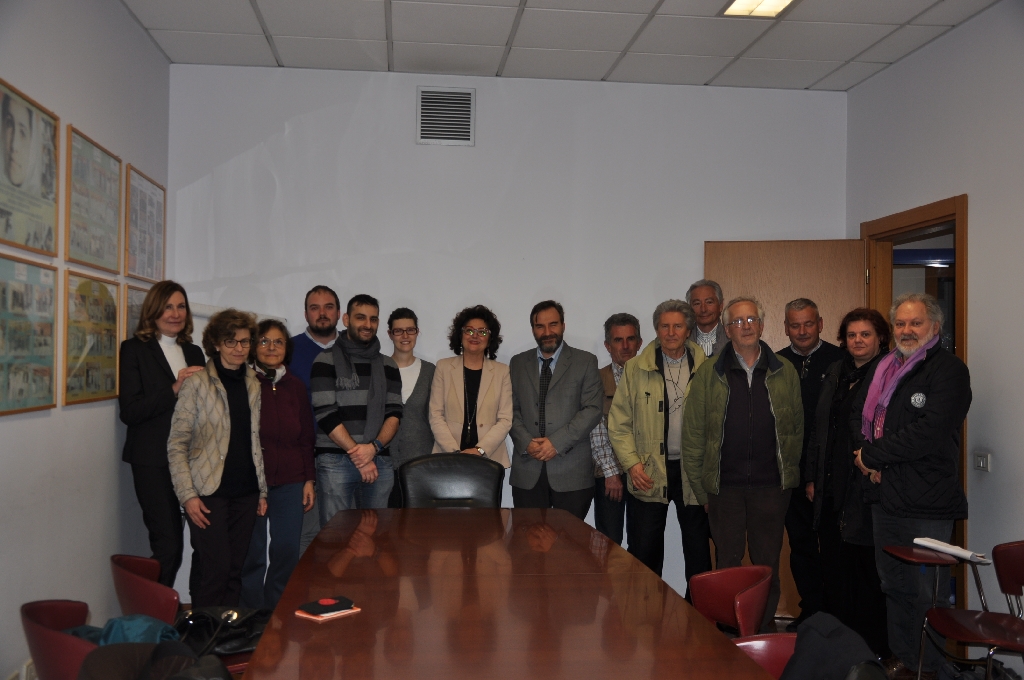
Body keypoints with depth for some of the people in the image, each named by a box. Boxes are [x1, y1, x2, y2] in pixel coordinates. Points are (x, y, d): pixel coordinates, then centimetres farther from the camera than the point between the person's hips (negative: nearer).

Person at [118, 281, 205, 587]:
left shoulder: (194, 352, 15)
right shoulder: (134, 349, -1)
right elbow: (129, 411, -10)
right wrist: (174, 389, -18)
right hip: (153, 461, -5)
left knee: (173, 544, 7)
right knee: (167, 544, -7)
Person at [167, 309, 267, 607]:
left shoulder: (255, 385, 9)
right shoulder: (196, 384, -4)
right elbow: (176, 445, -6)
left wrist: (263, 490, 10)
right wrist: (187, 495, -12)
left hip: (246, 493, 4)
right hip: (209, 493, -4)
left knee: (235, 571, 7)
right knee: (215, 569, -6)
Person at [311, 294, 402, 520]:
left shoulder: (388, 365, 12)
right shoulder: (326, 361, 1)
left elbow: (394, 414, 6)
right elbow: (325, 414, -7)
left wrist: (373, 447, -13)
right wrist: (358, 455, -10)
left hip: (380, 461, 3)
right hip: (335, 461, -3)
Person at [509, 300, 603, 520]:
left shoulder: (585, 362, 4)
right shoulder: (518, 363, 13)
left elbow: (592, 409, -4)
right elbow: (512, 410, 9)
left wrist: (557, 442, -13)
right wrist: (526, 442, -8)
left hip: (571, 471, -2)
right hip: (527, 472, 2)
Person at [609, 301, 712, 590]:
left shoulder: (705, 369, 3)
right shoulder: (636, 368, 2)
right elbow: (619, 422, 2)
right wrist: (632, 463, -8)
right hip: (649, 473, 0)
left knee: (698, 549, 11)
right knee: (644, 551, 4)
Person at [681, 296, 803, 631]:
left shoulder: (784, 372, 5)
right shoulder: (709, 374, 1)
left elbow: (796, 428, 9)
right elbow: (692, 434, 1)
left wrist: (790, 474, 4)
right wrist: (700, 488, -1)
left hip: (771, 486, 1)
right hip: (724, 487, 0)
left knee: (768, 565, 9)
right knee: (727, 565, 9)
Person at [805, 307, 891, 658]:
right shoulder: (835, 373, 14)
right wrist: (811, 477, 14)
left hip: (866, 490, -6)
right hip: (830, 491, 7)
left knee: (867, 573, 2)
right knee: (833, 572, 13)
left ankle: (874, 650, 16)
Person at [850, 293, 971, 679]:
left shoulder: (949, 370, -9)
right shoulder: (883, 368, 14)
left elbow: (929, 432, -20)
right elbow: (857, 413, 15)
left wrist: (872, 455, -13)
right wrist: (866, 452, -5)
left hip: (927, 503, -7)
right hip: (886, 497, 7)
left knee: (926, 592, 1)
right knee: (894, 586, 16)